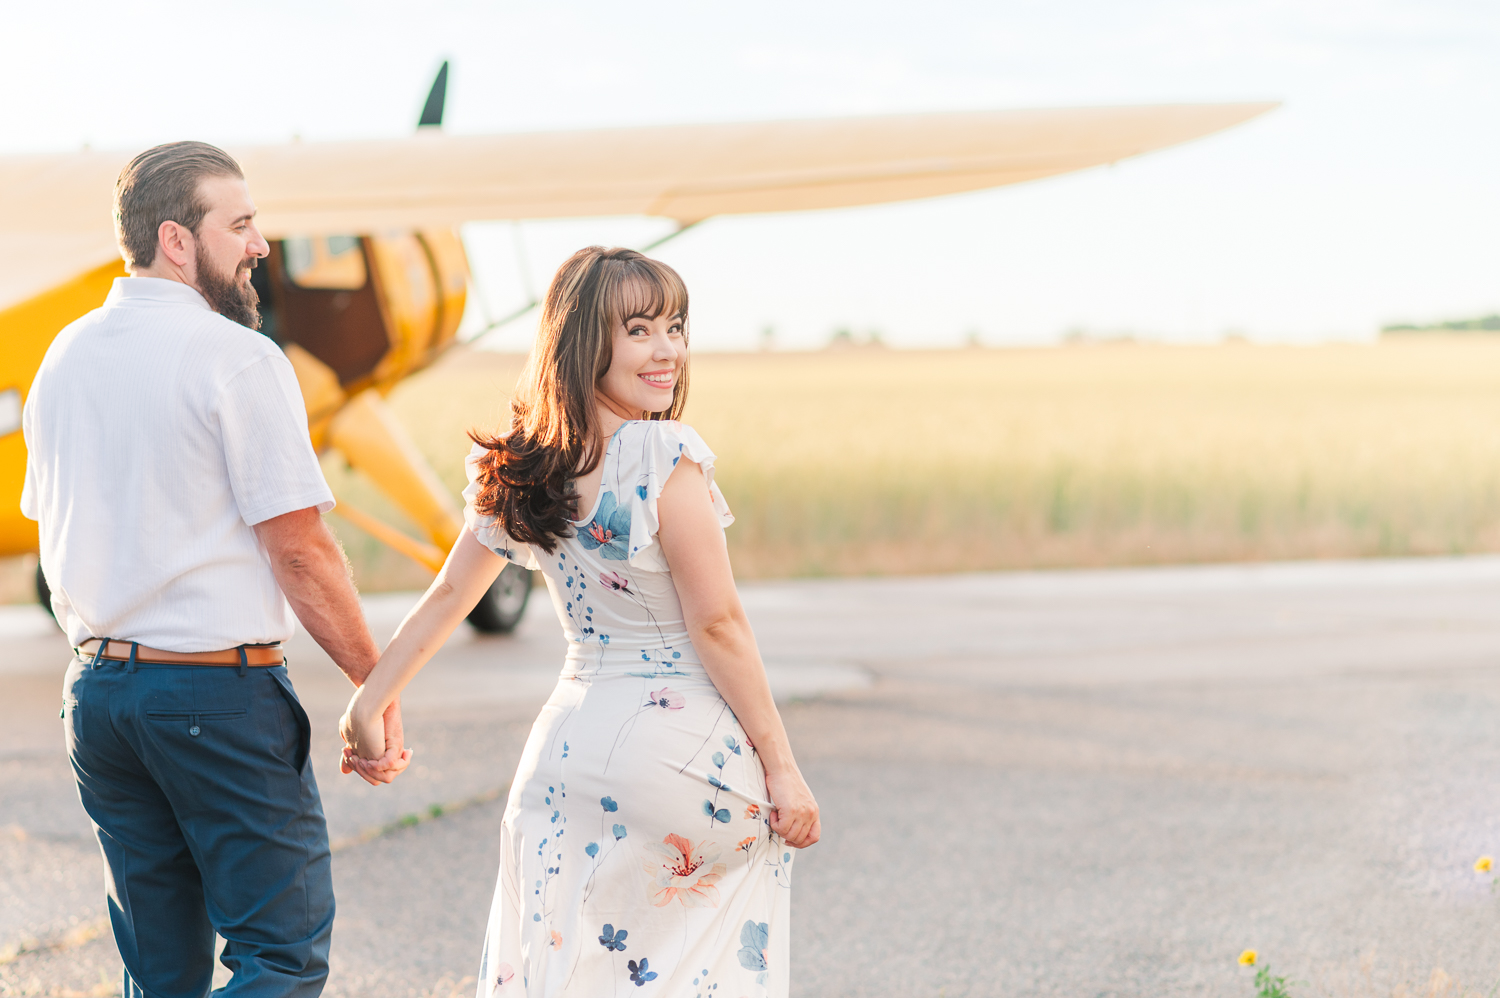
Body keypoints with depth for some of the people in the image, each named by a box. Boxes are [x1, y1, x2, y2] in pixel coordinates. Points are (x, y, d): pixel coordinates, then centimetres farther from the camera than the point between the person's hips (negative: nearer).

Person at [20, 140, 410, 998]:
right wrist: (376, 684, -6)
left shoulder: (66, 357, 11)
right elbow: (299, 548, -13)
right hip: (219, 688, -7)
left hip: (98, 684, 7)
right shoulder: (236, 357, -11)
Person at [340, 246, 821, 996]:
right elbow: (717, 624, -15)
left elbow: (449, 594, 15)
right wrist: (781, 766, -9)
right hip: (683, 738, -6)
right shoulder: (665, 456, -15)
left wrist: (367, 705, 27)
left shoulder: (518, 474, 5)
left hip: (568, 742, 6)